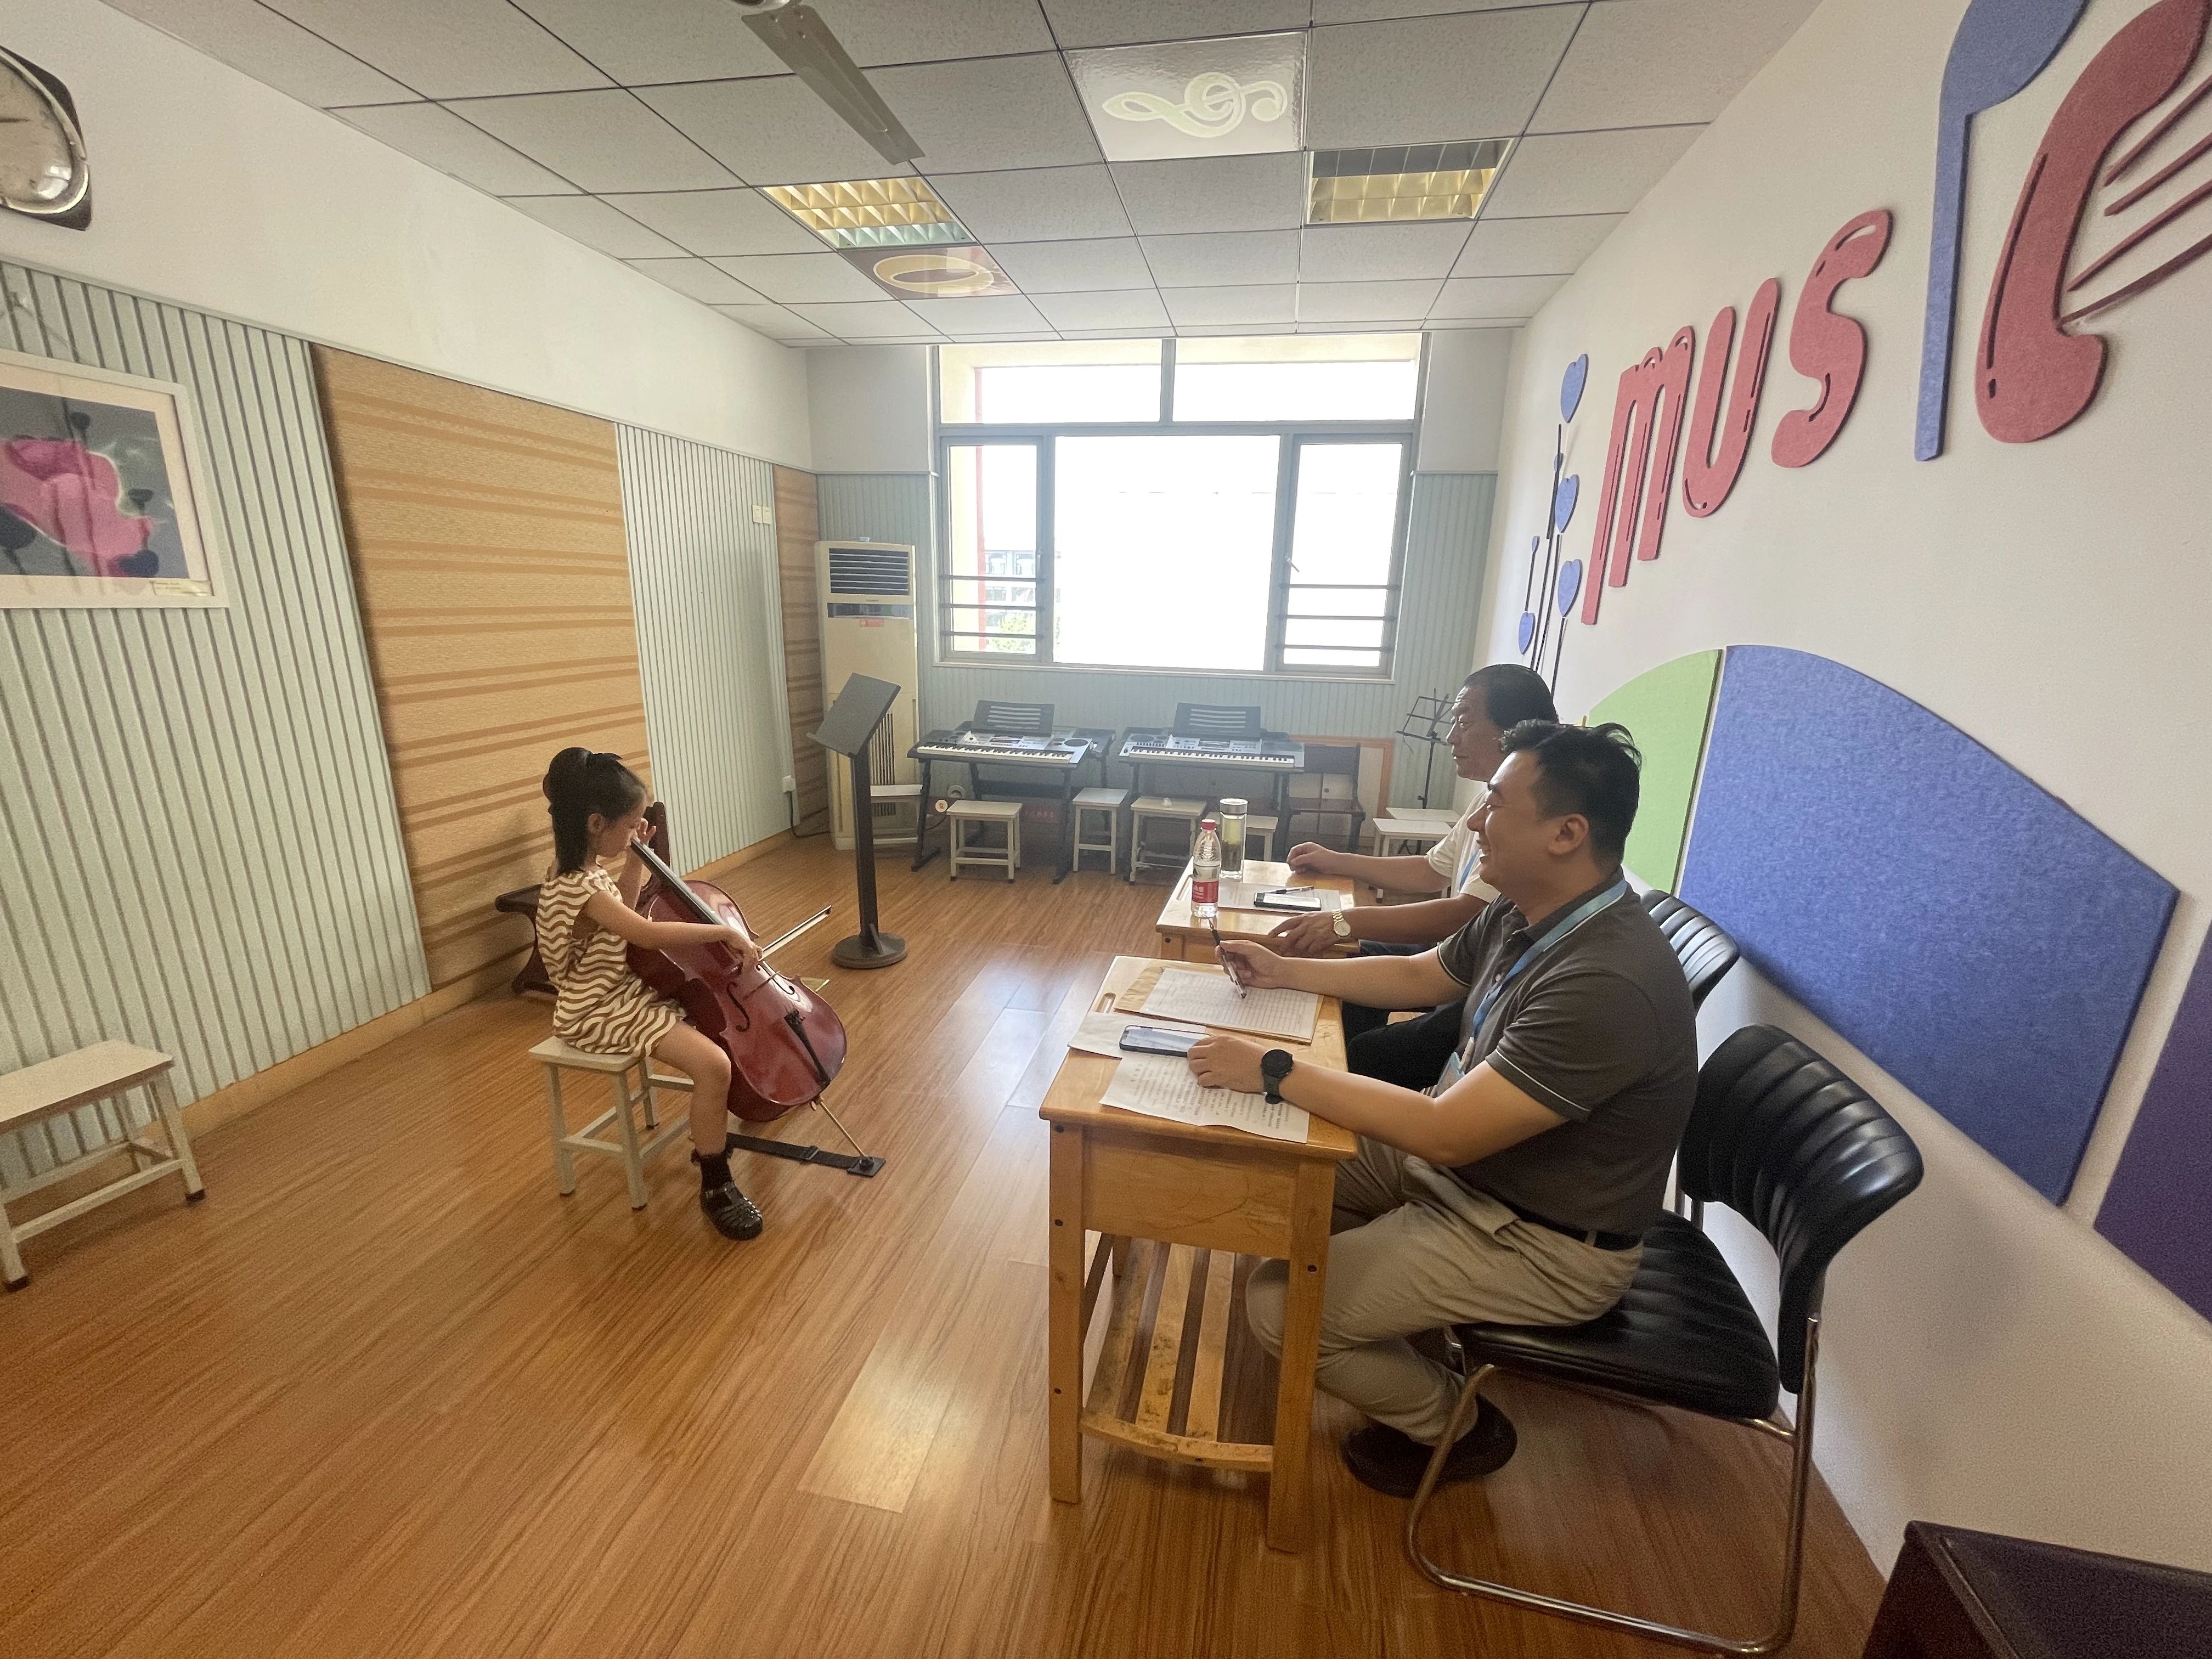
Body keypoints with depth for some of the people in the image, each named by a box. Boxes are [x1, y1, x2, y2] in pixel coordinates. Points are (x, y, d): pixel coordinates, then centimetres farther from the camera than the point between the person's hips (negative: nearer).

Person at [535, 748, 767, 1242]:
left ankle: (710, 1136, 28)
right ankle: (716, 1188, -6)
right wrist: (727, 932, -30)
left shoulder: (585, 869, 3)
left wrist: (634, 862, 8)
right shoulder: (576, 889, -28)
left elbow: (622, 911, 21)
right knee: (714, 1065, -25)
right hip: (601, 1014, -11)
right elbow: (648, 933, -37)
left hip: (626, 991, 11)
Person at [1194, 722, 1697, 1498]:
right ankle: (1372, 1302, 31)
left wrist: (1274, 1072, -29)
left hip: (1543, 1244, -8)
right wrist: (1284, 971, 5)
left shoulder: (1609, 983, -33)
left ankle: (1453, 1426, 15)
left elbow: (1445, 1134, -33)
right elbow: (1418, 975, 12)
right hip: (1462, 1154, 8)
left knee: (1278, 1306, -12)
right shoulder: (1526, 915, -5)